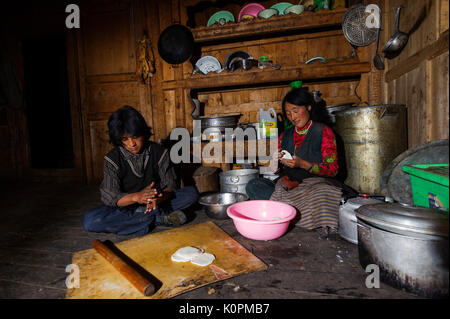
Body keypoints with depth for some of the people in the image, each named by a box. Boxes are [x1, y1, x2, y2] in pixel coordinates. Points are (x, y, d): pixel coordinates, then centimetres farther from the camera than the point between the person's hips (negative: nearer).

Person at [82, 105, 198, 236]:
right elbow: (109, 197, -17)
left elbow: (170, 186, -9)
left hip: (154, 203, 1)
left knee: (191, 193, -17)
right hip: (124, 206, 0)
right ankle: (159, 218, -28)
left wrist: (158, 198, -34)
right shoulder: (112, 159, -11)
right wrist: (136, 197, -37)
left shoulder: (159, 152, -7)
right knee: (89, 220, -30)